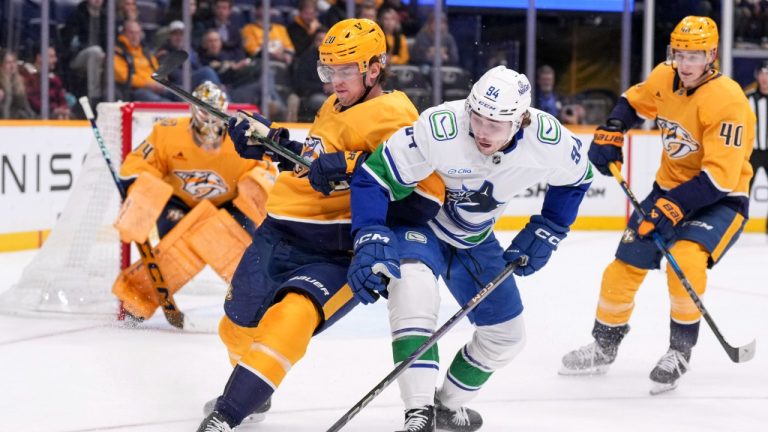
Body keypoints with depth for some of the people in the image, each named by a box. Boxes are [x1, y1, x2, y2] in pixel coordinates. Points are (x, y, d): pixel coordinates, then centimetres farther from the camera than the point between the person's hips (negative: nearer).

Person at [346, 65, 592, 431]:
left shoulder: (548, 141, -24)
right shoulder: (440, 129, -37)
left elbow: (575, 177, -1)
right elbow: (374, 177, -29)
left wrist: (546, 233, -3)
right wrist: (370, 241, -40)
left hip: (474, 239, 5)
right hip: (418, 222, -5)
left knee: (506, 335, 10)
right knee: (414, 286, -36)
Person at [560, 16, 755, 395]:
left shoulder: (726, 100, -26)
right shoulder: (664, 79, -6)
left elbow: (719, 177, -29)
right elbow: (634, 102, 17)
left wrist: (673, 208, -33)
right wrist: (610, 132, 0)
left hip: (720, 199, -6)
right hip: (670, 188, 7)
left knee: (685, 259, -30)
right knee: (626, 263, 4)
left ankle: (681, 349, -10)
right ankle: (604, 347, 25)